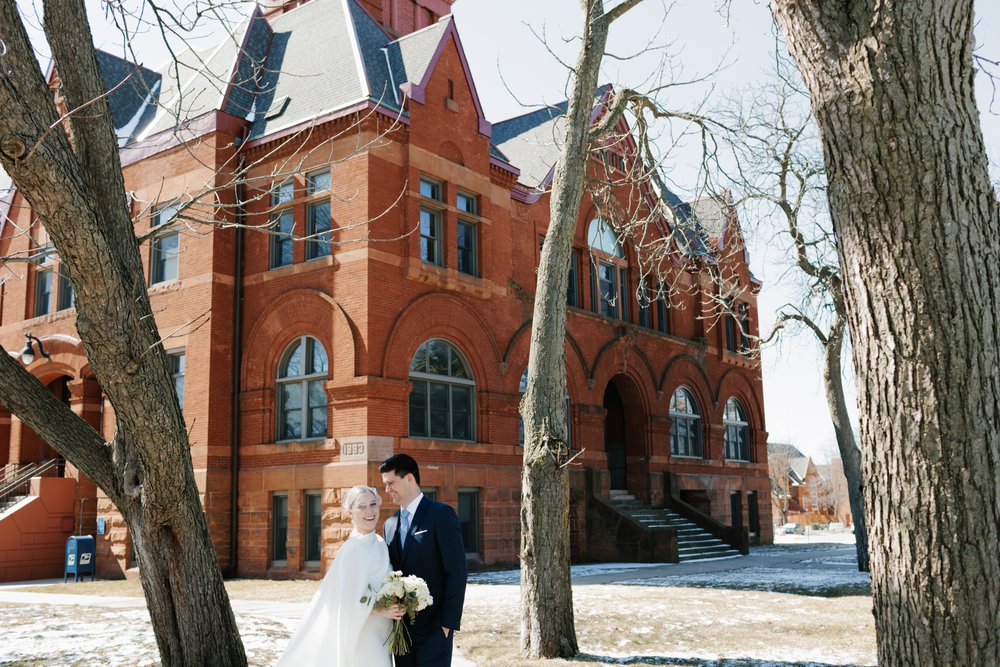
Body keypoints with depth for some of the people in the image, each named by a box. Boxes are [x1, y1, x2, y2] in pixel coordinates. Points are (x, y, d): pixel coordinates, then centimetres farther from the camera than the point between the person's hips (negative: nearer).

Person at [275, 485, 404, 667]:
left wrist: (391, 609, 2)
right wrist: (382, 611, -20)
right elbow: (350, 599, -19)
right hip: (361, 637, -8)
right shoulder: (355, 548, -19)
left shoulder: (378, 543, 6)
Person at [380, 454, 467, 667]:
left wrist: (449, 623, -14)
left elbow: (456, 572, -11)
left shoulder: (441, 514, -7)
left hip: (433, 628, -6)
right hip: (401, 627, 6)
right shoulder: (389, 524, 13)